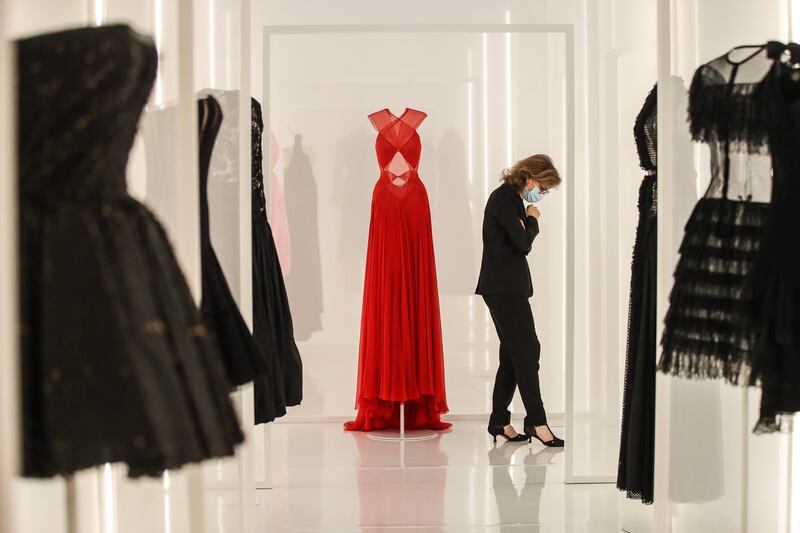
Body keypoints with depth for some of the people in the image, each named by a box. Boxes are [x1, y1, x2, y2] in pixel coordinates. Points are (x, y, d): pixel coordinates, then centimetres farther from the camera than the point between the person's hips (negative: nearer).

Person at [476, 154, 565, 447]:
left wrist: (527, 223, 0)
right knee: (527, 349, -9)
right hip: (504, 288, -10)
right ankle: (536, 421, -8)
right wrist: (532, 220, -2)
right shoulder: (504, 197, -14)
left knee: (513, 353, 10)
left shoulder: (512, 199, 17)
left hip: (509, 287, 10)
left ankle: (499, 421, 14)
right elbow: (524, 244, -18)